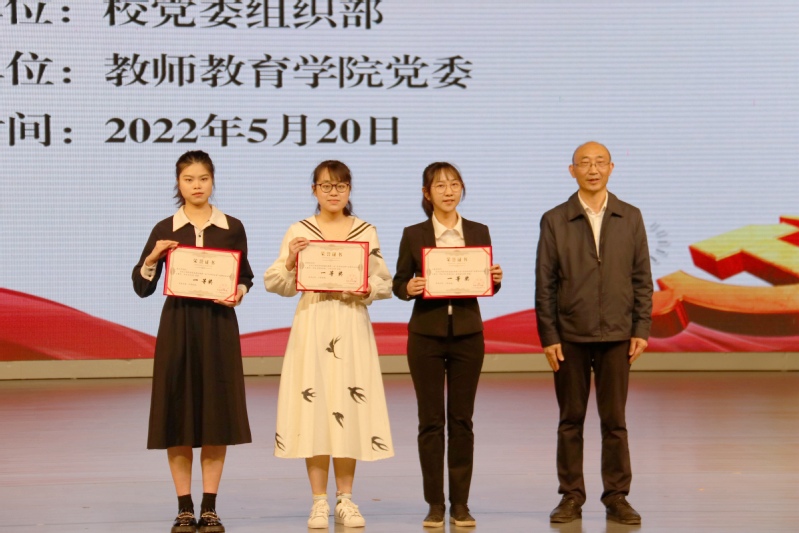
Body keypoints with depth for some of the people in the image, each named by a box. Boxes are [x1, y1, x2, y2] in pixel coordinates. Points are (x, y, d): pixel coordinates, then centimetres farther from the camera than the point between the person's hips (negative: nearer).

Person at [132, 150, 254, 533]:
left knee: (217, 413, 2)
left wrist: (239, 293, -11)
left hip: (219, 326, 0)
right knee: (178, 414, 0)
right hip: (177, 326, 0)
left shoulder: (232, 228, 4)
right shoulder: (165, 229, 3)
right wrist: (152, 257, -14)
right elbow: (142, 287, 3)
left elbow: (245, 276, 10)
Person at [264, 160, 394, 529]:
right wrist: (290, 260, -16)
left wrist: (366, 288, -13)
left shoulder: (366, 232, 8)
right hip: (312, 325, -1)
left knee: (349, 408, 1)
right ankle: (319, 502, 5)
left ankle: (345, 499, 12)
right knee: (313, 407, -3)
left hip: (352, 326, 1)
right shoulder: (298, 232, 4)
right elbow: (276, 285, 1)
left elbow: (386, 284, 7)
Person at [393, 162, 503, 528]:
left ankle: (460, 504, 11)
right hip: (427, 335, -1)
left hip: (467, 335, 1)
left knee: (462, 420, 4)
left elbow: (487, 284, 11)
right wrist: (410, 288, -17)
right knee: (431, 420, 1)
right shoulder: (414, 235, 0)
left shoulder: (479, 232, 6)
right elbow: (398, 283, 4)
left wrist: (495, 279, -11)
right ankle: (435, 505, 8)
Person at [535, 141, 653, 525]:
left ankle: (617, 498, 11)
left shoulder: (630, 217, 6)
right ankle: (571, 498, 13)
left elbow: (641, 278, 6)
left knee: (614, 421, 4)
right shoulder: (554, 220, 2)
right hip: (570, 336, 0)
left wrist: (641, 329, -1)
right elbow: (544, 284, 0)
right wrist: (548, 336, -5)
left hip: (616, 335, 1)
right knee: (571, 421, 5)